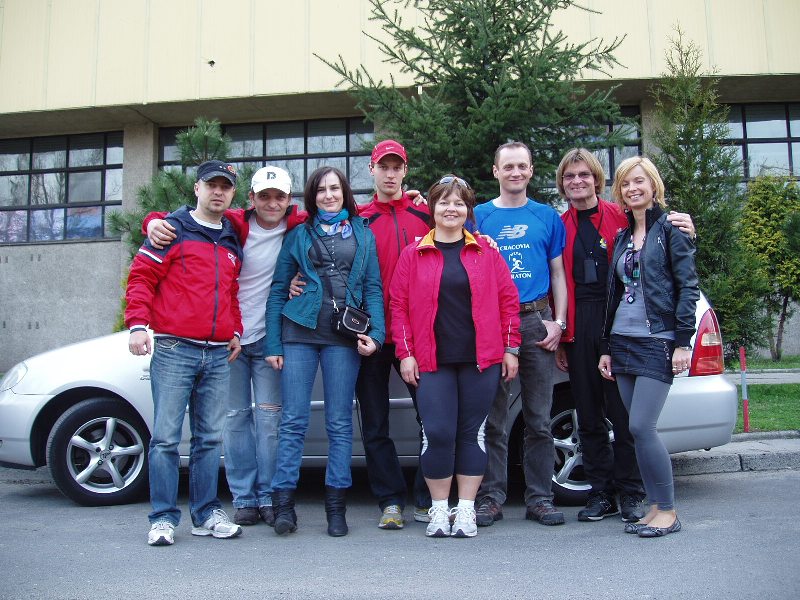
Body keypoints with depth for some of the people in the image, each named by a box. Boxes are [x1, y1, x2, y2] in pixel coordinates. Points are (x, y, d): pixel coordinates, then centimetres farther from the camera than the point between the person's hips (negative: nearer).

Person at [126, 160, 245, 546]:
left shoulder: (233, 242, 19)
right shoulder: (173, 230, 3)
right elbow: (140, 277, -1)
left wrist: (235, 330, 14)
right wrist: (137, 324, -12)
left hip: (218, 355, 5)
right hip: (174, 350, -5)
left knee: (210, 438, 8)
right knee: (166, 437, -4)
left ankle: (206, 514, 16)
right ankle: (163, 518, 5)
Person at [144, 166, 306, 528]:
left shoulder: (299, 228, -2)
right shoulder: (232, 225, -4)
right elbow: (170, 225, -1)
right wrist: (154, 222, -21)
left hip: (268, 339, 0)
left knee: (269, 416, 1)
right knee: (235, 415, 4)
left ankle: (269, 497, 11)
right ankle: (244, 498, 13)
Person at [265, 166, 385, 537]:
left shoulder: (363, 234, 13)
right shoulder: (299, 234, 12)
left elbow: (373, 288, 8)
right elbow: (278, 288, 9)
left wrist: (376, 333, -6)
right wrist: (272, 343, 1)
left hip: (343, 336, 0)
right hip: (299, 331, 0)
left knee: (340, 423, 3)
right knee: (293, 420, -3)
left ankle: (336, 506, 10)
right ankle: (283, 502, 4)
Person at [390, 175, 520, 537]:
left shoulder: (485, 252, 7)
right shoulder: (413, 255, 5)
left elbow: (508, 299, 7)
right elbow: (399, 305, 3)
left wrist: (510, 348, 3)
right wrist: (405, 353, -3)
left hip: (481, 358, 1)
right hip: (432, 361, -1)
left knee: (472, 432, 6)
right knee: (437, 433, -4)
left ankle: (466, 509, 18)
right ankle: (439, 509, 14)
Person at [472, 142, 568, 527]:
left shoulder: (547, 217, 12)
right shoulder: (479, 216, 9)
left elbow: (557, 273, 13)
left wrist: (558, 321, 1)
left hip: (536, 322, 1)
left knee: (539, 419, 5)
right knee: (493, 419, 2)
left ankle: (540, 498, 14)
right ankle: (491, 496, 11)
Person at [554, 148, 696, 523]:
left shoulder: (622, 217, 4)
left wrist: (684, 234, -13)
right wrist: (559, 338, 4)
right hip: (578, 326, 3)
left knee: (623, 412, 1)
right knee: (588, 414, 8)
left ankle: (630, 494, 14)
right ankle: (600, 493, 20)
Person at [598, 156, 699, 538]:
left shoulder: (670, 229, -1)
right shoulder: (622, 237, 17)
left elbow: (687, 286, -7)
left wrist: (683, 342, -14)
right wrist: (606, 348, 15)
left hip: (658, 341, -6)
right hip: (623, 342, 6)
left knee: (641, 427, -12)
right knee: (638, 430, 6)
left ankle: (668, 511, 3)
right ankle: (656, 507, 16)